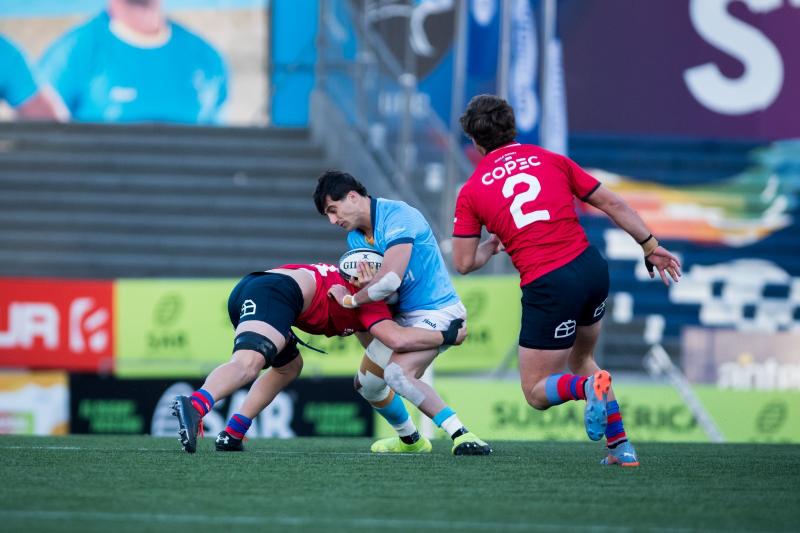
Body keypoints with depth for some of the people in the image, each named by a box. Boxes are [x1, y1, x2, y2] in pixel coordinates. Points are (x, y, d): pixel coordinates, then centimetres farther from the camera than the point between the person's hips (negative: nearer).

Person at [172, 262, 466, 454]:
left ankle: (232, 435, 11)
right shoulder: (371, 301, 12)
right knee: (248, 363, -30)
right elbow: (398, 339, -2)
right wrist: (447, 336, 9)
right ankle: (194, 406, -59)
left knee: (288, 366, 27)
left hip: (245, 290, 9)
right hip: (275, 294, -9)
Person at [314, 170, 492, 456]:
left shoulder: (397, 216, -21)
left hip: (436, 311, -10)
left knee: (397, 373, -30)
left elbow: (389, 281, -30)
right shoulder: (355, 237, 8)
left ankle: (461, 435, -31)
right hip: (401, 315, 10)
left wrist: (351, 300, -15)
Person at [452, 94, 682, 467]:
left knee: (536, 393, 10)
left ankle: (587, 387, -23)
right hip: (592, 268, 4)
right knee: (581, 359, 30)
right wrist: (650, 246, 19)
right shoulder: (551, 160, 12)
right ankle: (620, 446, 17)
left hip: (547, 288, -4)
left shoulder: (471, 192, 4)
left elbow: (464, 264, 3)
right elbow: (611, 203, 12)